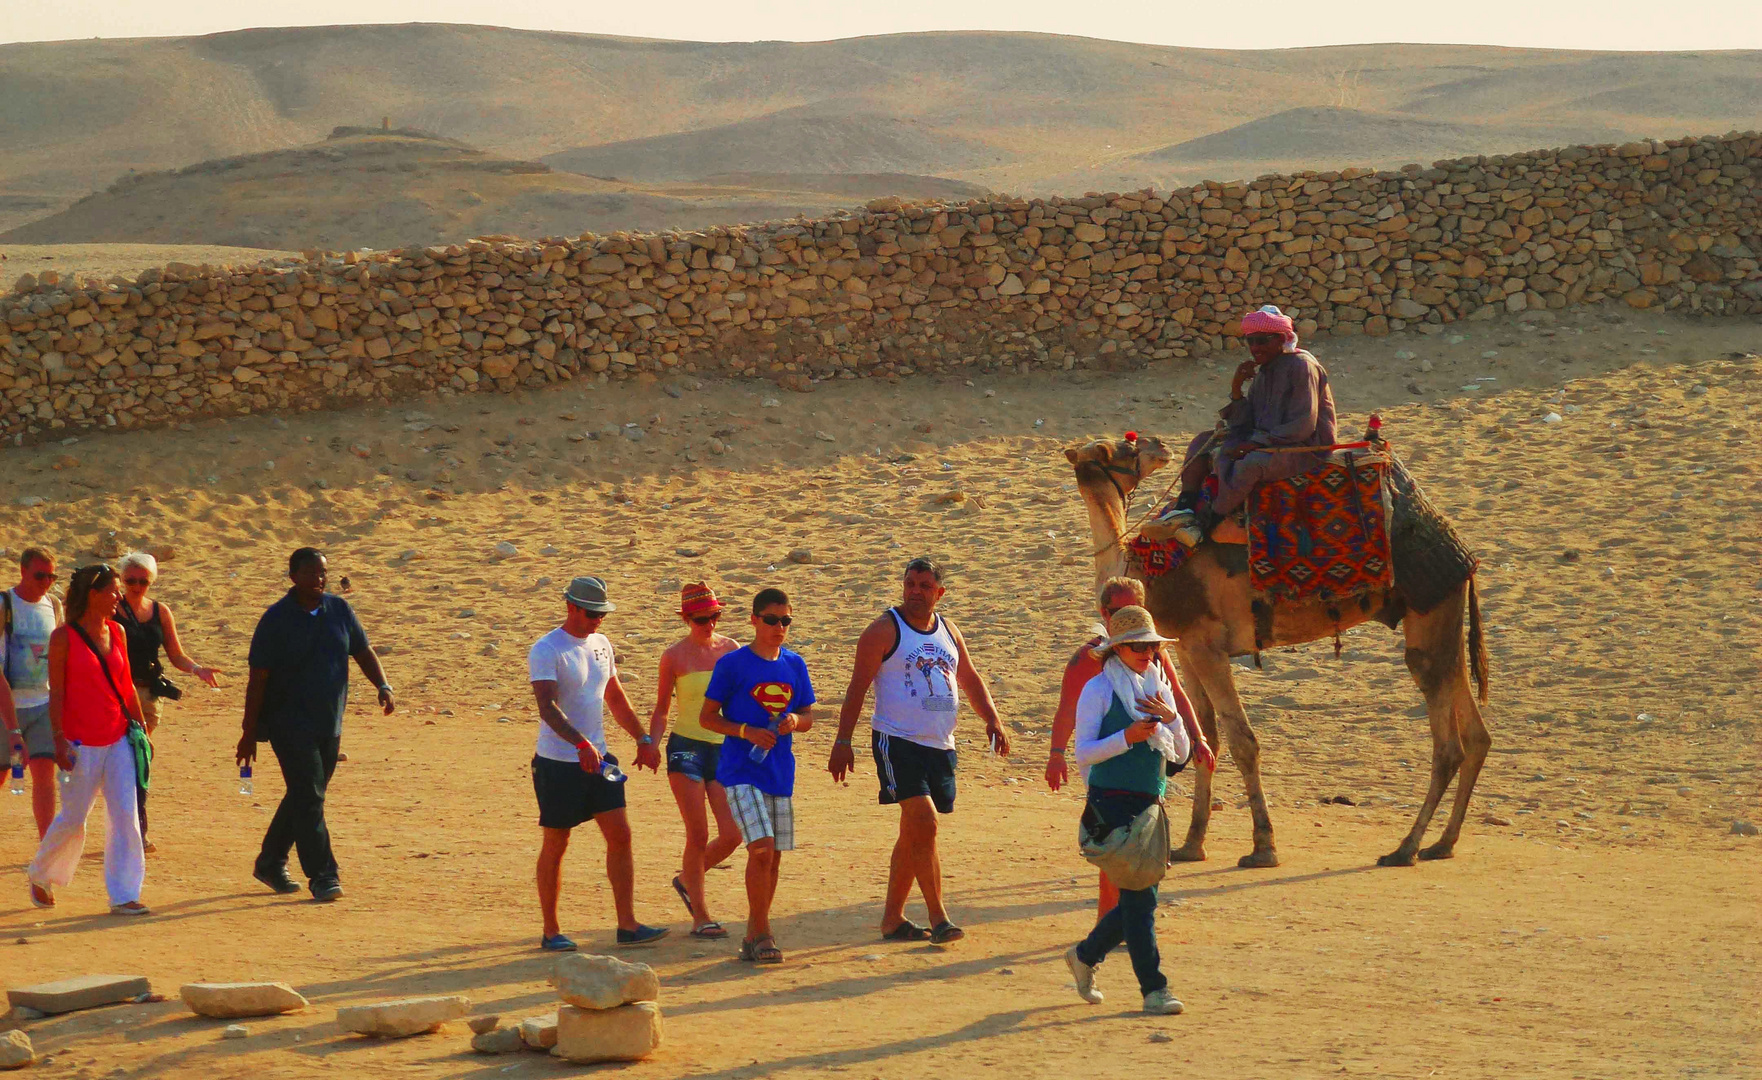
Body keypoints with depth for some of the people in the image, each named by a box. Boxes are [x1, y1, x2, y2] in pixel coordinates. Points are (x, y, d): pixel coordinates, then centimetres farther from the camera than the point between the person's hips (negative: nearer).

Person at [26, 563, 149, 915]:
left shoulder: (117, 633, 9)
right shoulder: (64, 638, -6)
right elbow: (56, 692, -7)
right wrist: (59, 740, -13)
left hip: (118, 740, 5)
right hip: (81, 743, -5)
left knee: (125, 815, -4)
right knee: (73, 818, 2)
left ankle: (124, 895, 0)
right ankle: (41, 874, 28)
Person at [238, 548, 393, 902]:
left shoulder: (339, 610, 6)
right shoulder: (276, 620, -8)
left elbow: (363, 653, 14)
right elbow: (258, 678, -7)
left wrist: (383, 686, -6)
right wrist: (250, 732, -8)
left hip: (330, 724, 6)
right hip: (290, 724, -6)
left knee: (305, 797, 13)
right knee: (308, 797, -12)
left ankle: (270, 863, 29)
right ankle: (322, 875, -12)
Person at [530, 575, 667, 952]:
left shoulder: (601, 644, 11)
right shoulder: (546, 651, -12)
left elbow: (615, 698, 22)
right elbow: (547, 707, -24)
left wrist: (642, 739, 16)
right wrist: (581, 743, -37)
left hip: (598, 759, 7)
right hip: (558, 762, -7)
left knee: (620, 835, -1)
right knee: (555, 845, 2)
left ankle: (627, 925, 1)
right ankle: (551, 931, 11)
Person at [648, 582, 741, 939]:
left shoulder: (731, 650, 6)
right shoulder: (674, 656, -3)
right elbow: (661, 710, 6)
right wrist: (651, 744, -8)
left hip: (724, 749, 4)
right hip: (686, 749, -4)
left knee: (732, 835, -3)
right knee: (698, 835, -8)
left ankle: (686, 879, 26)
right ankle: (700, 917, 3)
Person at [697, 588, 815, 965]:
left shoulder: (795, 665, 9)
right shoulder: (733, 664, -5)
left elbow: (808, 716, 16)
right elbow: (706, 717, -3)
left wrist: (795, 721, -8)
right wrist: (747, 731, -18)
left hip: (780, 773, 6)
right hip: (741, 770, -6)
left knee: (773, 857, 9)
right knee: (761, 848, -18)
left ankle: (753, 936, 21)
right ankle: (762, 935, -9)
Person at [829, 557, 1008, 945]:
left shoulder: (948, 631, 13)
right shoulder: (885, 630, -6)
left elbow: (970, 679, 23)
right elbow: (858, 687, -7)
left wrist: (992, 720, 7)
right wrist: (843, 742, -12)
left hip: (940, 746, 7)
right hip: (897, 741, -7)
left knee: (914, 834, 10)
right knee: (924, 822, -18)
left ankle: (892, 919, 19)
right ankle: (938, 918, -16)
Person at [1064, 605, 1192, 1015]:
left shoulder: (1157, 687, 14)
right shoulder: (1099, 689, -3)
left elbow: (1180, 754, 13)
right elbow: (1083, 753, -8)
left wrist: (1172, 719, -6)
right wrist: (1126, 737, -20)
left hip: (1149, 804, 7)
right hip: (1113, 804, -7)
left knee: (1138, 898, 10)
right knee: (1140, 895, -11)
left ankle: (1085, 955, 31)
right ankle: (1153, 989, -9)